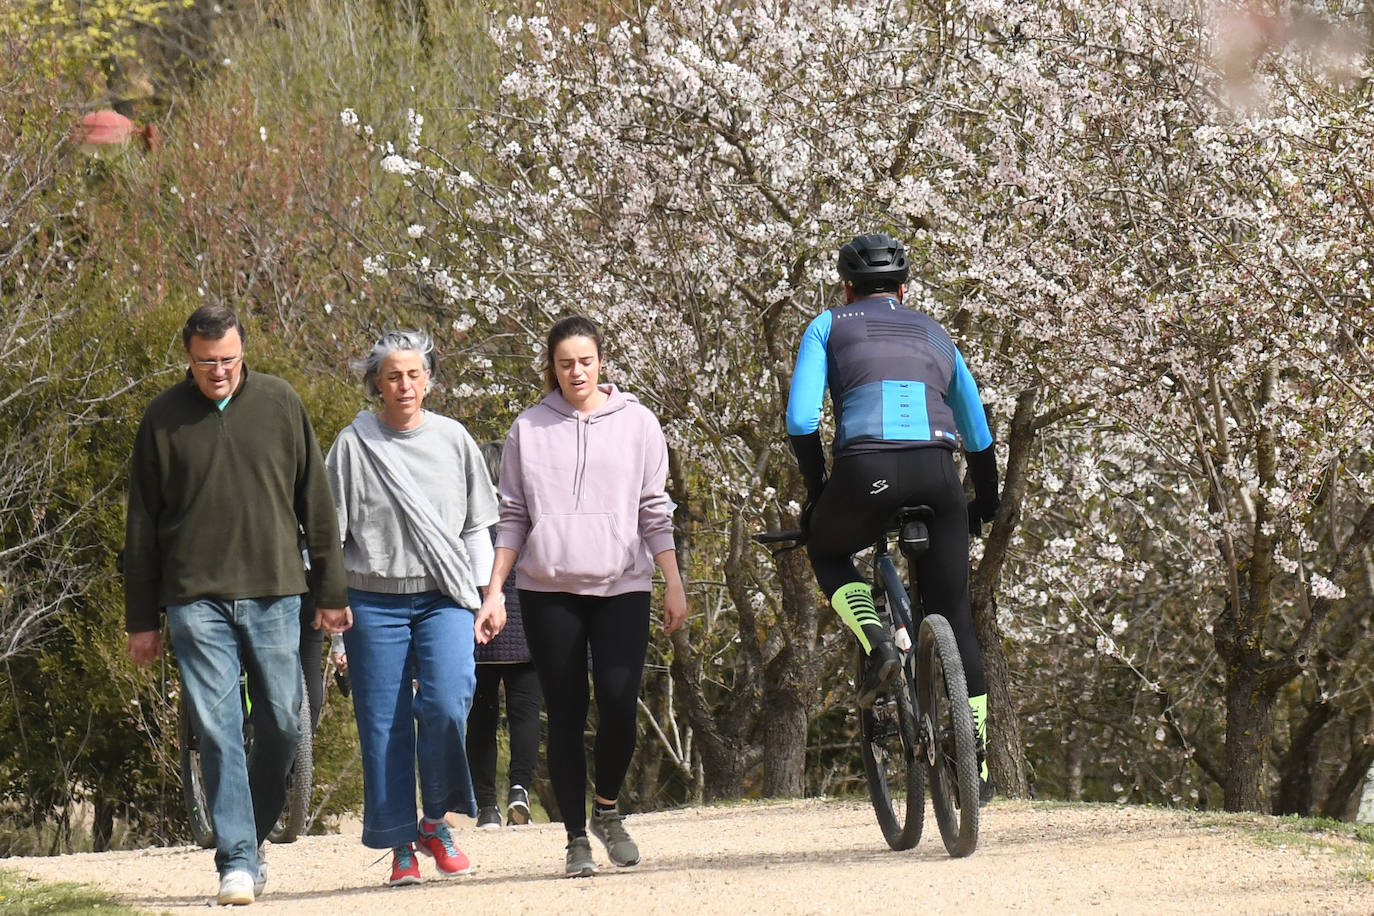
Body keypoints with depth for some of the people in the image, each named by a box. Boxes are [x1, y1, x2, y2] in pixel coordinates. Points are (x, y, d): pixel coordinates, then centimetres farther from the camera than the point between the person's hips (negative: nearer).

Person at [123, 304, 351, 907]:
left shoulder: (279, 404, 4)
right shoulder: (164, 418, 3)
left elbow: (315, 503, 9)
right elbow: (141, 525, 8)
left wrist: (331, 592, 6)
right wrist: (142, 620, 6)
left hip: (273, 592, 1)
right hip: (196, 601, -1)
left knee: (282, 723, 3)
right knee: (218, 729, -8)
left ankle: (252, 838, 22)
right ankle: (236, 860, -7)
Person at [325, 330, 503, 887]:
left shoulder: (453, 440, 8)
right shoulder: (354, 445, 2)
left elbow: (477, 527, 14)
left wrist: (490, 597, 9)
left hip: (445, 597, 1)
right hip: (375, 603, 0)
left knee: (446, 702, -19)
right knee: (384, 725, -2)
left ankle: (436, 822, -2)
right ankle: (400, 847, 7)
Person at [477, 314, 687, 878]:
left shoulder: (636, 424, 7)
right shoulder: (529, 429, 7)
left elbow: (655, 513, 8)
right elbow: (512, 518, 10)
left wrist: (674, 587, 3)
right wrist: (494, 590, 4)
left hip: (622, 587, -1)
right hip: (548, 592, 1)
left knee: (619, 705, -12)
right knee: (565, 715, 0)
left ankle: (607, 809, 12)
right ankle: (576, 837, 8)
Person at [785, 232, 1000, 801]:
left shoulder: (828, 327, 19)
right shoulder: (933, 334, 29)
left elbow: (801, 419, 6)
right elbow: (977, 431, 34)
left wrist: (815, 492, 17)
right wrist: (985, 504, 47)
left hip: (865, 468, -2)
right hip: (937, 470, 3)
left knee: (827, 552, 30)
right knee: (953, 616, 13)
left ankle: (878, 646, 3)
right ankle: (976, 765, 13)